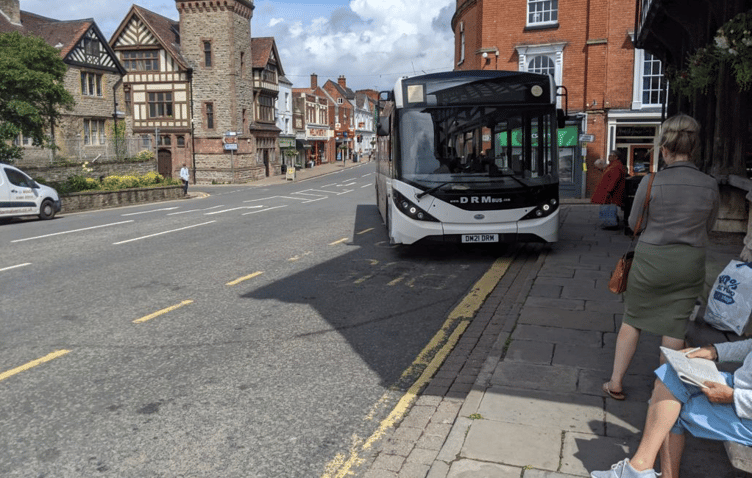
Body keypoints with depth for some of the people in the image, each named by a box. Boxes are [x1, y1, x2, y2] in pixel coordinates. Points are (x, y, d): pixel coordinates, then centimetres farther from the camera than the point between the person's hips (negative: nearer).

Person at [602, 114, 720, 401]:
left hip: (651, 261, -2)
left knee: (632, 320, 13)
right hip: (690, 263, 2)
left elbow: (635, 224, -4)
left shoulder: (651, 182, -15)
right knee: (675, 327, 12)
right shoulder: (710, 186, -7)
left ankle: (616, 383, 21)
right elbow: (708, 227, 8)